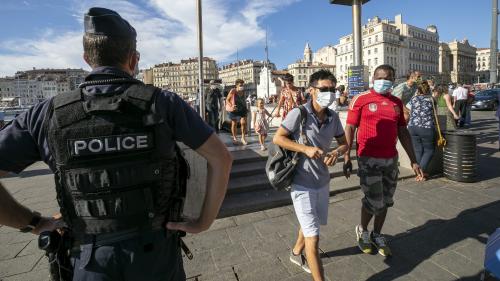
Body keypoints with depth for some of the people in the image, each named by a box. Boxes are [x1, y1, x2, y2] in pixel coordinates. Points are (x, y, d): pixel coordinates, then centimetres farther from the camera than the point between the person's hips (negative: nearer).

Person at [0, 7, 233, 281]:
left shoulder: (49, 113, -9)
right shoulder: (164, 102, -15)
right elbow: (221, 158, -16)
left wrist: (34, 222, 4)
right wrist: (204, 221, -8)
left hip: (92, 259, 1)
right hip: (157, 249, 0)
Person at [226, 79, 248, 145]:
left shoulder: (243, 92, 1)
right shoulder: (232, 91, -14)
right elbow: (227, 100, -9)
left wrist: (246, 107, 10)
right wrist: (231, 106, -25)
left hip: (242, 109, 3)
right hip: (234, 110, -3)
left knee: (244, 122, -10)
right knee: (234, 124, 8)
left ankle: (243, 138, 3)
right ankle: (234, 138, 25)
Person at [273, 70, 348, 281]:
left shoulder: (333, 117, 0)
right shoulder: (299, 113, -18)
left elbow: (344, 143, 9)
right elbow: (277, 138, -16)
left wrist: (337, 152, -14)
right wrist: (305, 149, -26)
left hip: (323, 181, 7)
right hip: (302, 183, -7)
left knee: (310, 224, 26)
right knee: (313, 235, -1)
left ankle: (296, 253, 53)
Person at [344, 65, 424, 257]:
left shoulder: (397, 103, 10)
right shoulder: (361, 99, -5)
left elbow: (403, 132, 12)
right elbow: (350, 129, -7)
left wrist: (413, 161, 8)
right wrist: (347, 158, -13)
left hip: (391, 159, 5)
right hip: (368, 159, -5)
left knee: (385, 201, 13)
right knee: (374, 202, -3)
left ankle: (377, 235, 34)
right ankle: (362, 230, 26)